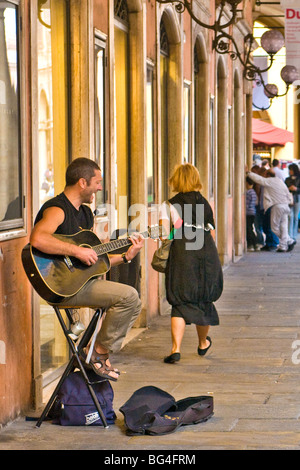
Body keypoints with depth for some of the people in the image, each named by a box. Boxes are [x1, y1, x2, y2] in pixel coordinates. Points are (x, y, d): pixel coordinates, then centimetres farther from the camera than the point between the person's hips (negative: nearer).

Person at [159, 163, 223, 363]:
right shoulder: (205, 204, 15)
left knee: (181, 303, -1)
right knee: (204, 300, 18)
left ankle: (176, 348, -15)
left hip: (181, 252, -3)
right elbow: (211, 233, 15)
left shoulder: (169, 205, 4)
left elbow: (164, 234, -6)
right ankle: (203, 343, 36)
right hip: (207, 253, 3)